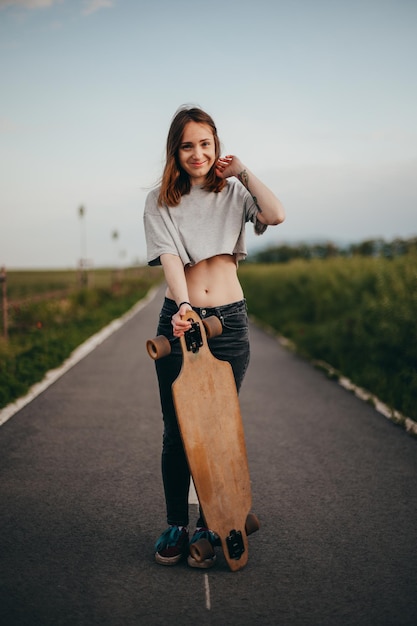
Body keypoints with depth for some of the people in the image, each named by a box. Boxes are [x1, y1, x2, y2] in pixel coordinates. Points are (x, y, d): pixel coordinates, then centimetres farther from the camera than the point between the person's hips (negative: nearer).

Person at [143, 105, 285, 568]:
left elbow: (276, 215, -9)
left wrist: (242, 172, -3)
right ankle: (175, 525, 20)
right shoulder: (160, 201, 5)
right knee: (176, 430, 4)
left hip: (230, 321, 1)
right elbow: (169, 256, -11)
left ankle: (208, 527, 19)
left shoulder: (232, 192, 10)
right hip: (179, 319, -1)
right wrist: (183, 305, -27)